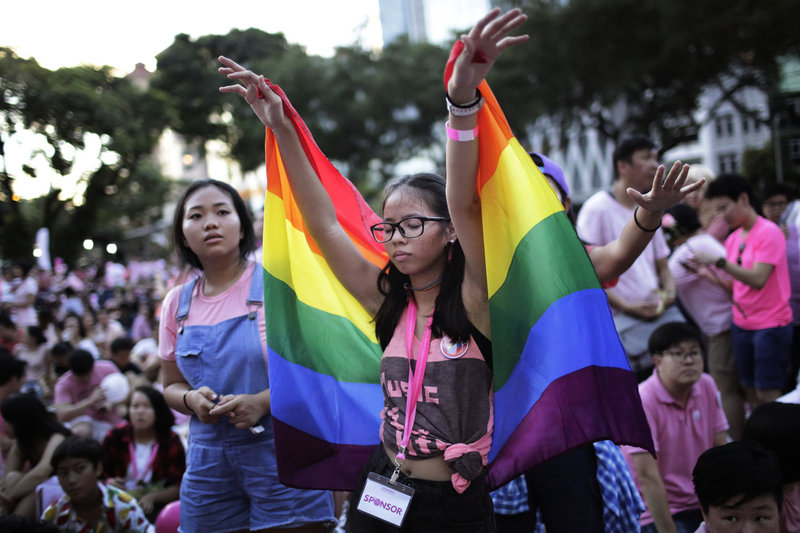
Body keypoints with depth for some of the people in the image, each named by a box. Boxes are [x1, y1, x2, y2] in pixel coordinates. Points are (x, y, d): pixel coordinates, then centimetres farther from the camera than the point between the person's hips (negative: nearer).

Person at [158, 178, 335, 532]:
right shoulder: (177, 303, 7)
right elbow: (171, 386, 15)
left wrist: (262, 401, -21)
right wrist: (192, 400, -8)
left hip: (281, 451, -4)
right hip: (208, 459, 4)